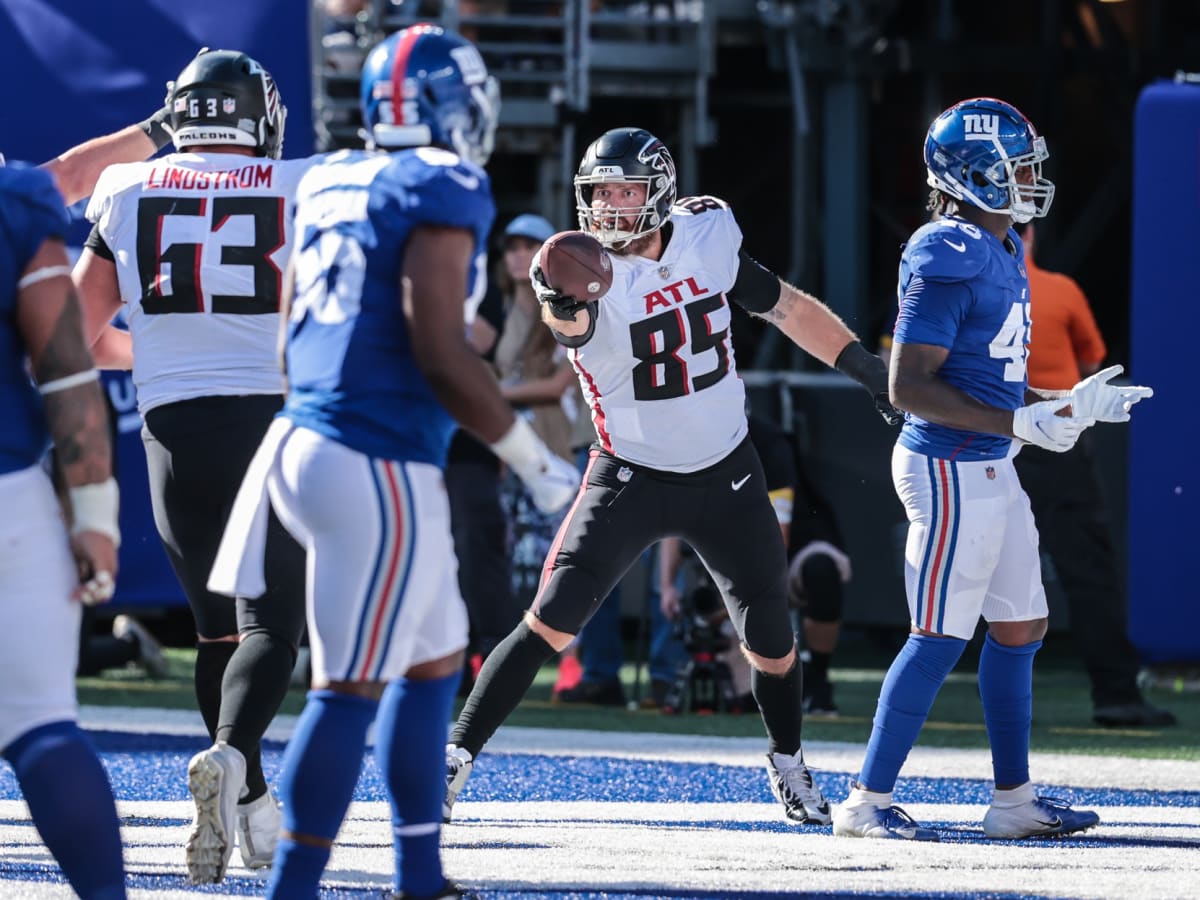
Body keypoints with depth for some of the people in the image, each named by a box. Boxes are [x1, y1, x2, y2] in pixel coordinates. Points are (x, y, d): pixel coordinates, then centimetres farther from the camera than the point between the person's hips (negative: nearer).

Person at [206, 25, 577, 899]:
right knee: (352, 688, -7)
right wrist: (535, 461, -10)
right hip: (377, 467, -9)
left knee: (436, 657, 19)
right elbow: (438, 351, -17)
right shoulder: (445, 189, -11)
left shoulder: (327, 183, 13)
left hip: (300, 437, 9)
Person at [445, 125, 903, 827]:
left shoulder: (707, 236, -6)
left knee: (771, 642, 8)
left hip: (726, 478, 3)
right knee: (551, 623, -16)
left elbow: (786, 307, 8)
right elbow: (572, 323, -44)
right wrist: (560, 308, -68)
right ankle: (456, 757, -9)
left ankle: (789, 764, 34)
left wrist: (868, 367, 8)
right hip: (630, 479, -3)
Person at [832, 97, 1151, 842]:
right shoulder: (948, 261, -18)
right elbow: (910, 387, -22)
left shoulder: (1002, 252, 12)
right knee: (941, 638, -7)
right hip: (951, 469, -10)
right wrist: (1018, 424, -25)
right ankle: (868, 802, -1)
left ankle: (1014, 800, 23)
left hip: (992, 471, 10)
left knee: (1021, 627, 14)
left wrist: (1068, 408, 16)